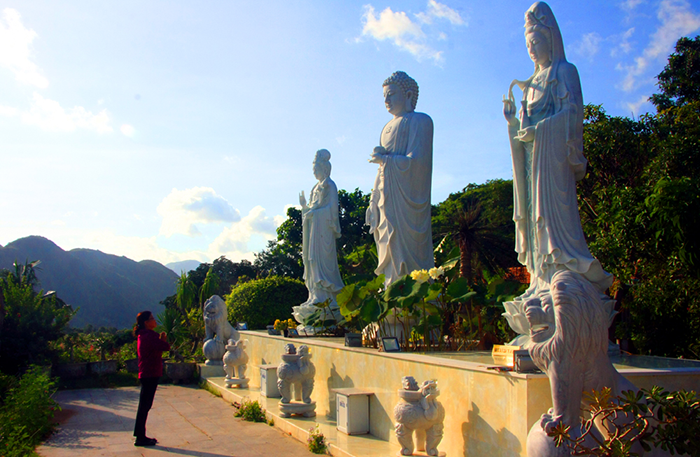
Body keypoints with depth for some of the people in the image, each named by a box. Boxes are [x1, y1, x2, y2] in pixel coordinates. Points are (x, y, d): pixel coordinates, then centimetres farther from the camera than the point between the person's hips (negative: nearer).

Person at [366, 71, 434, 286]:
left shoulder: (419, 121, -3)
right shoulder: (388, 127, 20)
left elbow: (416, 161, -14)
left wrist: (384, 158, -3)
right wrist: (374, 203, 10)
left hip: (406, 199, -8)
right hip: (387, 199, 8)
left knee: (406, 258, -9)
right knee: (391, 257, 5)